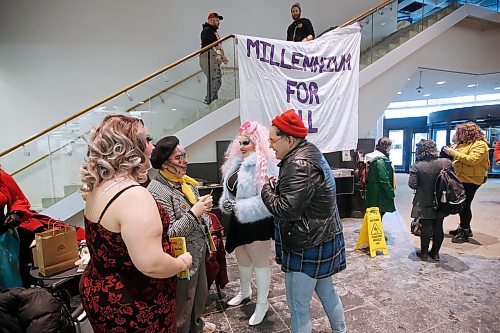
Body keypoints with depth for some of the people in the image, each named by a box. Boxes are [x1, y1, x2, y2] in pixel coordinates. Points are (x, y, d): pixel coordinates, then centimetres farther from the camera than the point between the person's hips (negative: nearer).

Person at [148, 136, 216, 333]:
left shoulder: (186, 182, 3)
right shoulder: (157, 191, -24)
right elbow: (167, 234, -28)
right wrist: (194, 213, -28)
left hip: (199, 254, 9)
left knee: (200, 296, 30)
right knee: (182, 309, 15)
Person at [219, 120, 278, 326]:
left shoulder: (264, 164, -22)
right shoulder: (237, 162, 5)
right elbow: (229, 189, 15)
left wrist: (239, 207, -27)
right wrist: (225, 202, -5)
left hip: (257, 223, -8)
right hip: (238, 221, 8)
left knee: (260, 263, 11)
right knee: (242, 260, 26)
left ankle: (262, 304, 32)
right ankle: (244, 292, 50)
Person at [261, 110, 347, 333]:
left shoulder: (299, 165, -25)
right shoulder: (309, 153, 7)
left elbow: (286, 210, -28)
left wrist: (266, 188, -13)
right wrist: (276, 185, 1)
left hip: (307, 247, -10)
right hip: (322, 239, 10)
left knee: (298, 306, 7)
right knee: (326, 291, 28)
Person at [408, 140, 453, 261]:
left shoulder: (417, 166, -16)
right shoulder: (446, 162, -6)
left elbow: (412, 184, -16)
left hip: (424, 204, -3)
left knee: (426, 228, 7)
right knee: (438, 227, 14)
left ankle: (424, 253, 18)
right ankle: (435, 253, 26)